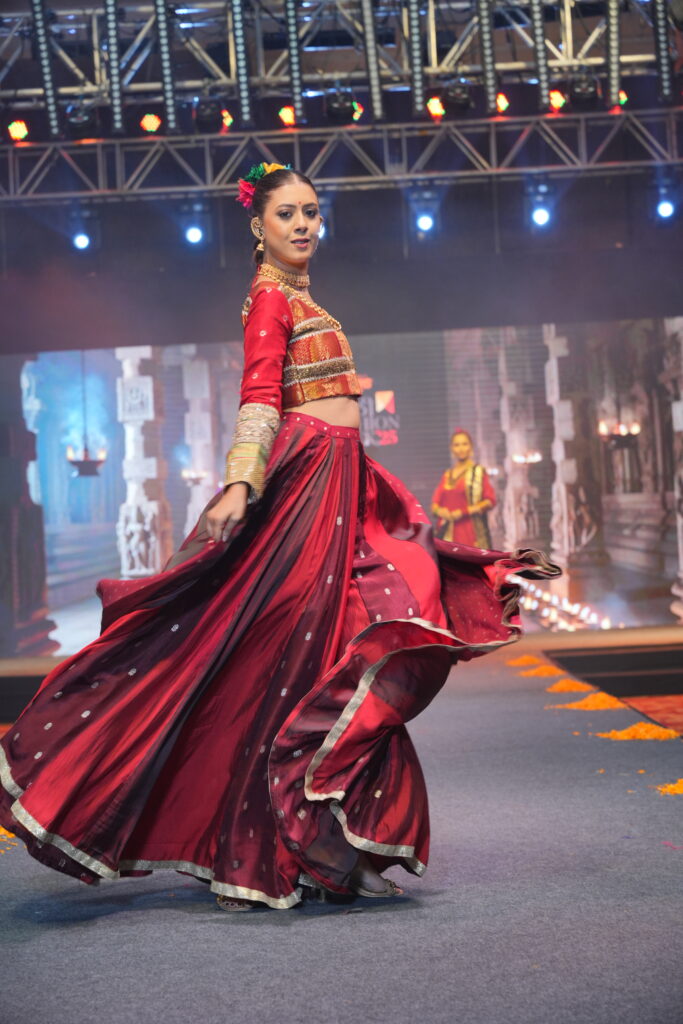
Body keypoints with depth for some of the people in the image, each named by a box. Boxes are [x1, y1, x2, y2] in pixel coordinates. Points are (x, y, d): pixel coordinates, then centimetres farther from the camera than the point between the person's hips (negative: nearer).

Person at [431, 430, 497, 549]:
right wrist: (438, 510, -7)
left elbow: (490, 501, -4)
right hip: (448, 534, 4)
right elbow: (435, 503, 16)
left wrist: (464, 512, -11)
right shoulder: (447, 476, 16)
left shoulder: (479, 472, 2)